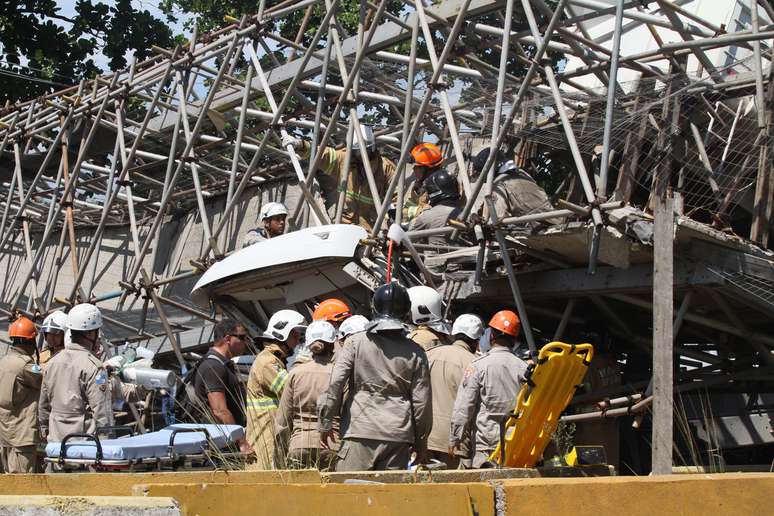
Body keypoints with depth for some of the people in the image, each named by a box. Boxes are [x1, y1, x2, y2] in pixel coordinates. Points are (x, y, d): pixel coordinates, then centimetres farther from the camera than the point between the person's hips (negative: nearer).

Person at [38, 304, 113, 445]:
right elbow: (102, 412, -16)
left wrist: (45, 433, 27)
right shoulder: (93, 366, -14)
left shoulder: (52, 363, 9)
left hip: (56, 440, 7)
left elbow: (43, 407, 17)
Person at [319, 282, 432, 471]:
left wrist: (326, 423, 5)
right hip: (398, 435, 2)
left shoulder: (356, 342, 1)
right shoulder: (415, 353, 5)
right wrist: (421, 442, 17)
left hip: (360, 431, -2)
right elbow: (422, 401, 7)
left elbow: (335, 385, -5)